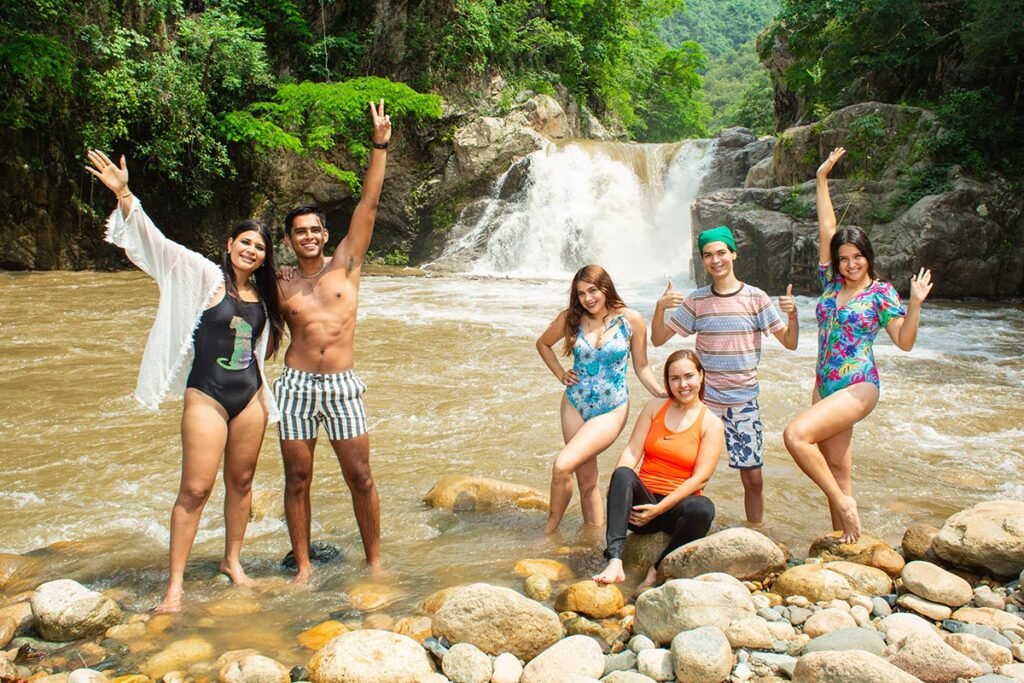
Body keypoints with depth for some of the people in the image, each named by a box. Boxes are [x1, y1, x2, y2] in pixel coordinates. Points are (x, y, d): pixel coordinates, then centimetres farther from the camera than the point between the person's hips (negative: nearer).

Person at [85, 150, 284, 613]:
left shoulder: (261, 295, 10)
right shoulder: (203, 276, -4)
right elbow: (154, 242, -14)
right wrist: (124, 196, -25)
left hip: (249, 396, 5)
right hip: (207, 396, -5)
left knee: (241, 481, 13)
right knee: (195, 489, -5)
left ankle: (232, 560, 30)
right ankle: (175, 584, 4)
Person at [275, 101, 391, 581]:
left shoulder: (345, 266, 5)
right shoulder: (280, 290, 6)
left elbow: (368, 204, 0)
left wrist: (380, 145, -4)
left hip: (343, 386, -1)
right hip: (296, 386, 1)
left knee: (360, 477, 2)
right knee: (297, 479, 6)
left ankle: (374, 561, 16)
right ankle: (303, 566, 19)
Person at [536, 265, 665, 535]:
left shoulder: (631, 320, -7)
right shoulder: (570, 318, 0)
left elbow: (641, 367, 1)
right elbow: (543, 343, 18)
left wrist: (664, 396, -14)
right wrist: (560, 374, 7)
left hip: (610, 411, -4)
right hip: (574, 406, 4)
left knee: (563, 465, -17)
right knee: (586, 480, 8)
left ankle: (550, 528, 3)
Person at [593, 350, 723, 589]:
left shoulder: (711, 424, 3)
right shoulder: (655, 407, 12)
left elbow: (701, 478, -7)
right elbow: (632, 451, 2)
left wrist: (660, 509, -18)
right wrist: (618, 487, -19)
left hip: (676, 507, -2)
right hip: (642, 502, 2)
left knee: (703, 508, -35)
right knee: (623, 474, -30)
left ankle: (656, 571, -22)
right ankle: (614, 563, -43)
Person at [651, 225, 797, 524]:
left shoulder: (755, 298, -2)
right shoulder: (695, 301, 1)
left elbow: (790, 343, -1)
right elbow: (657, 340, 1)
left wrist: (792, 314, -21)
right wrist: (660, 307, -17)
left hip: (743, 401, 0)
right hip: (703, 400, 1)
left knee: (753, 478, 3)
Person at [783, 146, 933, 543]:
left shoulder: (881, 293, -4)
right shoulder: (832, 283, 8)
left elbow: (904, 342, -7)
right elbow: (826, 228, 10)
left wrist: (916, 303, -21)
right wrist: (822, 179, 12)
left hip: (857, 388, -6)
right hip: (824, 386, 6)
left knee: (796, 434, -25)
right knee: (835, 470, 8)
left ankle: (844, 503, -10)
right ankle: (843, 543, 18)